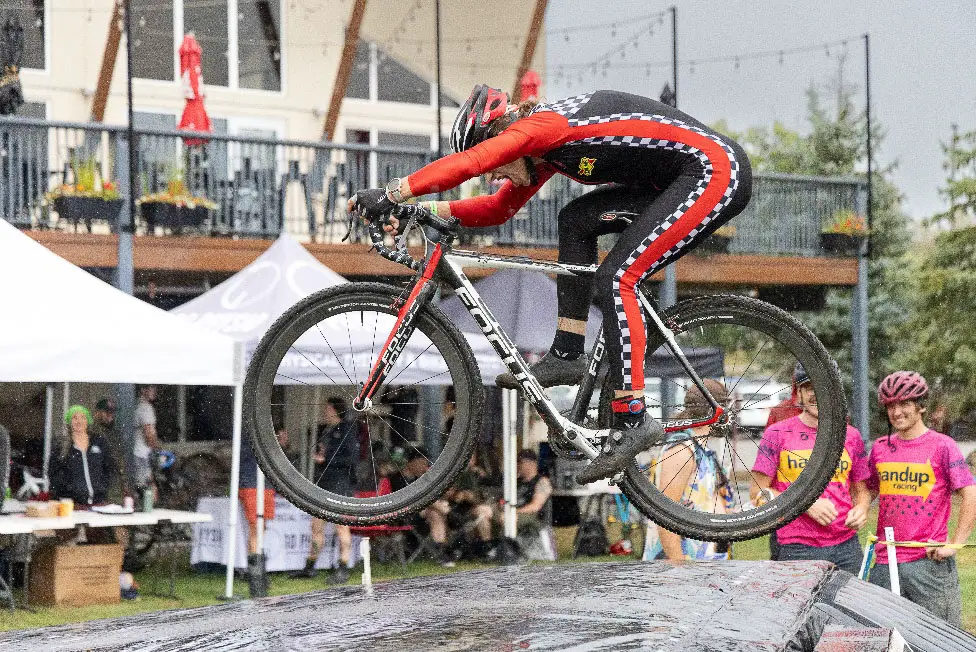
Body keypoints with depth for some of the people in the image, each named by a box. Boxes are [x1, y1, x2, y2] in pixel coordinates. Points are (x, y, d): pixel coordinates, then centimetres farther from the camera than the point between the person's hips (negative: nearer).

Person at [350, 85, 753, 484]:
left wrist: (392, 194, -28)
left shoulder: (544, 124, -15)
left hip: (718, 170, -10)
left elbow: (468, 163, -27)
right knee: (576, 219, 11)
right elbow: (498, 209, 23)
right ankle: (567, 355, 9)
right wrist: (427, 211, 11)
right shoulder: (543, 150, 15)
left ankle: (633, 420, -14)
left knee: (615, 279, -15)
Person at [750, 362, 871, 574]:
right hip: (797, 549, -3)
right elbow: (758, 493, 0)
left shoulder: (851, 436, 12)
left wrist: (861, 509, -3)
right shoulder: (778, 434, 2)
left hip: (846, 547, 3)